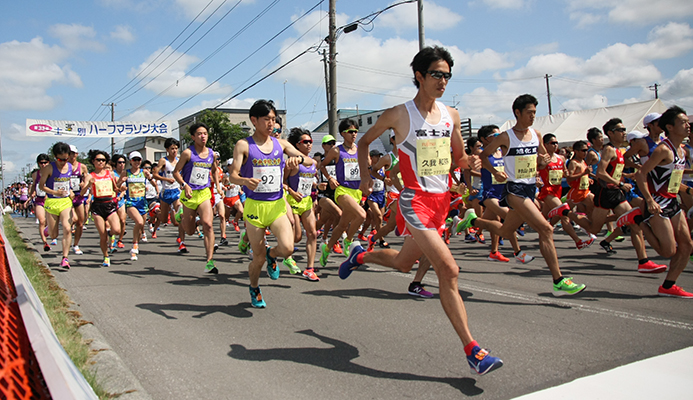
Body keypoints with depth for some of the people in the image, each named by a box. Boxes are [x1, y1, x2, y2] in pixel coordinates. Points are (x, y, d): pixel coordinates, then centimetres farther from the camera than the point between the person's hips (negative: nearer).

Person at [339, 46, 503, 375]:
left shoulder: (451, 115, 7)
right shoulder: (398, 115, -7)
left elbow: (459, 156, 18)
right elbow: (364, 141, 9)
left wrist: (469, 162, -4)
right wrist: (365, 175, -2)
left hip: (442, 200, 7)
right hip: (415, 201, -7)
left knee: (404, 263, 20)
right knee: (449, 270, -17)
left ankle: (360, 255, 50)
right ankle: (472, 351, -9)